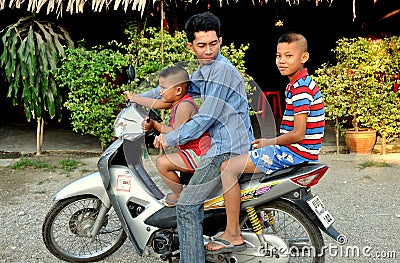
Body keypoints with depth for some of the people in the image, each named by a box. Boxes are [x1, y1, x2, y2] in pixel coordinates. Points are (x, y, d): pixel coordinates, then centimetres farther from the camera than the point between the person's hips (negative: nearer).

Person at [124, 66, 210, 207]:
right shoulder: (177, 101, 8)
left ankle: (179, 195, -2)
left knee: (162, 163, -18)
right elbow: (155, 103, 19)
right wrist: (133, 98, 28)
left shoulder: (184, 105, -22)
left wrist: (155, 125, -18)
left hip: (198, 153, -12)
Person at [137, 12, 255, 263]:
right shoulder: (205, 70, 16)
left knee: (187, 207, -11)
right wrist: (141, 97, 25)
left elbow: (205, 119, -17)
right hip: (223, 145, 11)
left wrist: (169, 138, -8)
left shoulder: (222, 70, -15)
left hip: (227, 150, -11)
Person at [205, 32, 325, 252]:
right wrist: (268, 141, 11)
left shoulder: (300, 88, -17)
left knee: (228, 167, -13)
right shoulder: (297, 84, 15)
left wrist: (269, 142, -8)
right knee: (241, 159, 26)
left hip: (295, 152, -11)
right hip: (294, 151, 11)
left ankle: (232, 233, -9)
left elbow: (298, 134, -22)